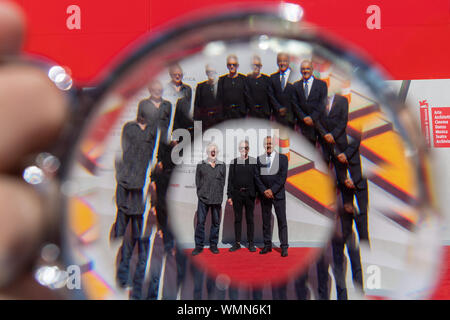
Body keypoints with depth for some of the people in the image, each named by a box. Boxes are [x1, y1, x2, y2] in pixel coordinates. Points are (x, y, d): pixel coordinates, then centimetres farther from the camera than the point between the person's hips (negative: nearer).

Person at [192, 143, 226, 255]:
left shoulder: (222, 166, 12)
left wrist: (219, 195, 3)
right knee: (200, 222, -3)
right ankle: (199, 245, 5)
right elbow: (198, 181, 8)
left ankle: (213, 245, 16)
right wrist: (201, 193, 0)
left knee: (216, 222, 6)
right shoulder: (201, 165, 8)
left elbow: (223, 181, 10)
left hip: (217, 198, 2)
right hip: (203, 198, -1)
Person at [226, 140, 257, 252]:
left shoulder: (254, 162, 3)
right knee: (237, 219, 7)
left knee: (250, 219, 5)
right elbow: (230, 180, 5)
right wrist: (229, 195, 0)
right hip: (237, 194, 1)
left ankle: (251, 243, 13)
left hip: (250, 194, -1)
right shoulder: (234, 162, 6)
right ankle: (237, 243, 14)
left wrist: (258, 195, -3)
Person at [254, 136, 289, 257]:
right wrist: (264, 191, -9)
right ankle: (267, 245, 16)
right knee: (266, 221, 7)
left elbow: (283, 177, -5)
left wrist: (272, 190, -12)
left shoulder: (282, 158, 2)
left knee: (282, 221, -1)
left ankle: (284, 247, 4)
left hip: (278, 194, -2)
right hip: (264, 195, 2)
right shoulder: (259, 159, 8)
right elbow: (257, 177, 3)